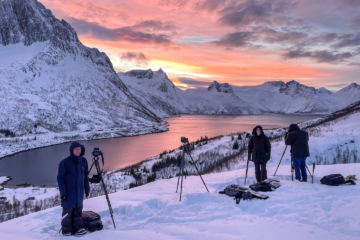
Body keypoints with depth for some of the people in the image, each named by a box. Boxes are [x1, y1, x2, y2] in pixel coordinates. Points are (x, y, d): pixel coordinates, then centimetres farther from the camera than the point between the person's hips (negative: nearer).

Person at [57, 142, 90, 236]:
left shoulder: (83, 161, 4)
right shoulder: (65, 162, -10)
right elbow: (60, 178, -8)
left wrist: (87, 188, 11)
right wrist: (63, 192, -12)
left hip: (79, 191, 5)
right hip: (68, 192, -4)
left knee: (78, 211, 10)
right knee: (68, 211, 2)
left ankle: (77, 228, 20)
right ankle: (66, 230, 15)